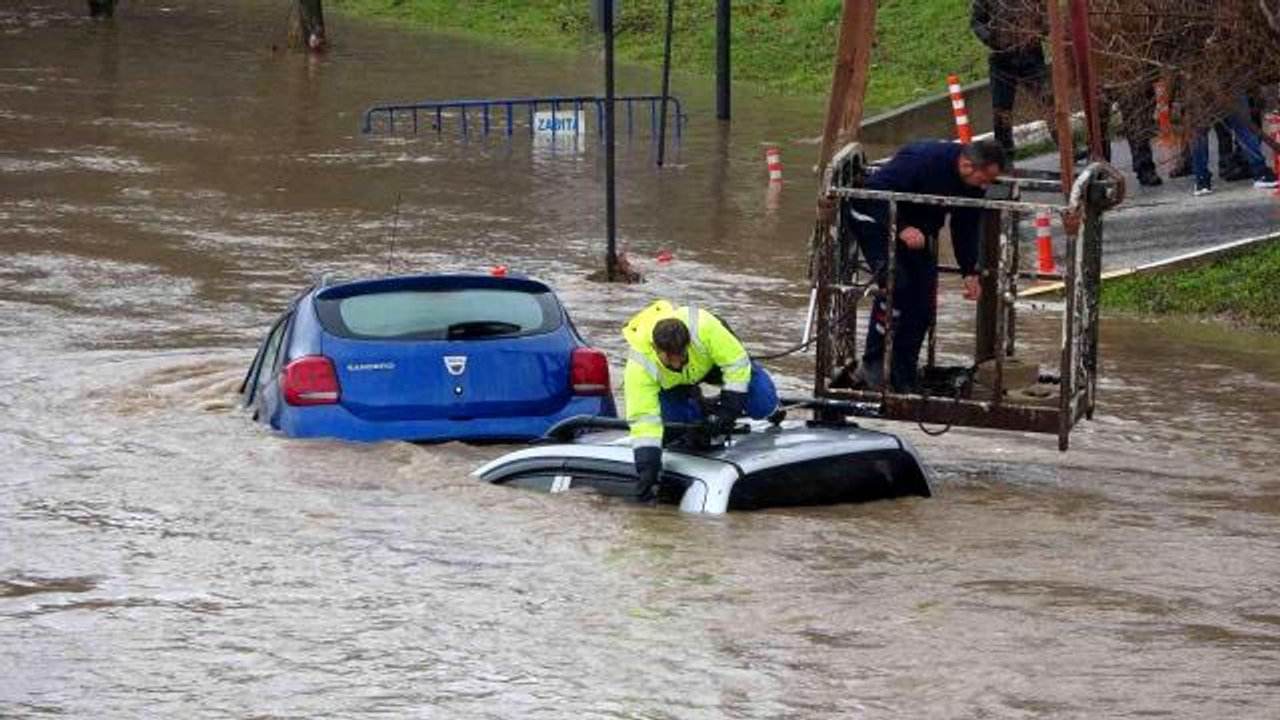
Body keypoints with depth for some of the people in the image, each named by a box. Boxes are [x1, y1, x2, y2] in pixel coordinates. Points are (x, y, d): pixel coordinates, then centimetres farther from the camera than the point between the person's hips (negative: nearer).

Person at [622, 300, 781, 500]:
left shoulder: (703, 327, -45)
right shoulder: (640, 365, -41)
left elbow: (737, 364, -30)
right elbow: (643, 418, -39)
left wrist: (729, 411, -29)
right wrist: (647, 468, -45)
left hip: (712, 360, -1)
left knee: (763, 403, -14)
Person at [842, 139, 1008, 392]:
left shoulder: (975, 187, -10)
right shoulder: (924, 160, -33)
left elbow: (966, 228, 4)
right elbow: (876, 191, -33)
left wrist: (970, 271, -4)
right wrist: (901, 228, -41)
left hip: (918, 231, 7)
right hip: (876, 217, -7)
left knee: (923, 304, -2)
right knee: (895, 284, -26)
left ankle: (903, 381, 5)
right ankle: (872, 365, -17)